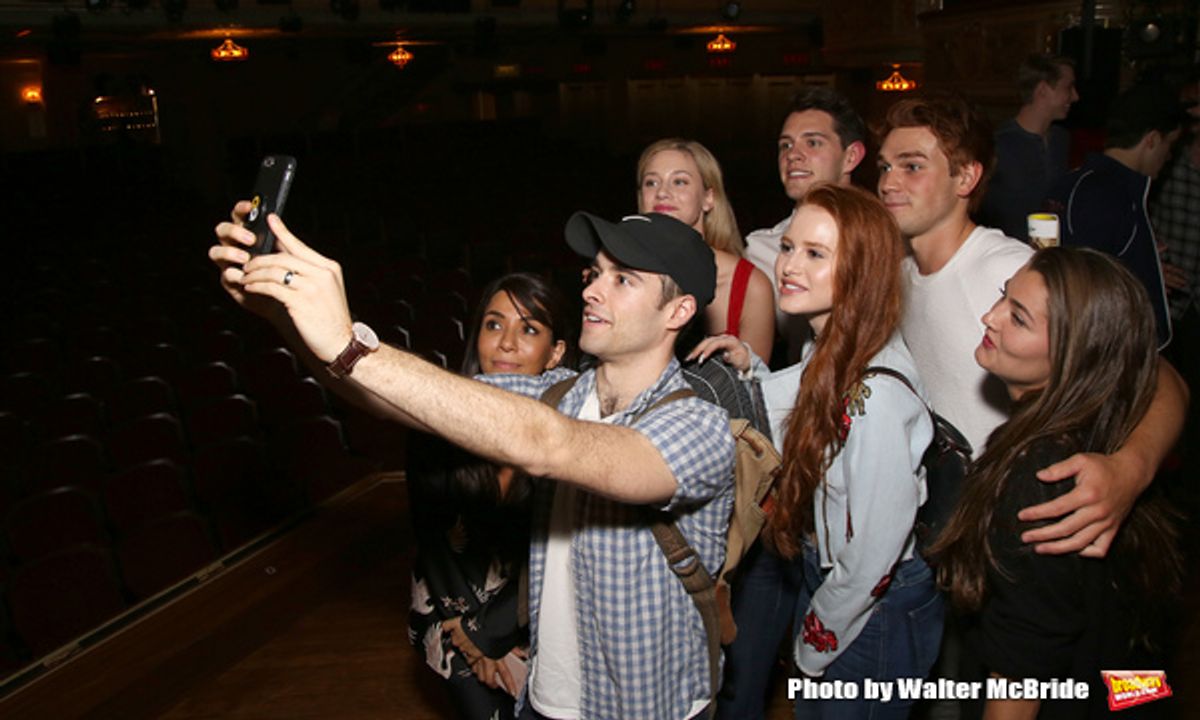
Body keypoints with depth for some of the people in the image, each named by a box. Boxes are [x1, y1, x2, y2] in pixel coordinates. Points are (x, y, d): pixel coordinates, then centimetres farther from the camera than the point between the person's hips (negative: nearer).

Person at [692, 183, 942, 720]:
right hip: (826, 579, 8)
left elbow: (875, 549, -26)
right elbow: (799, 438, 8)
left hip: (875, 614, -8)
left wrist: (816, 641, -11)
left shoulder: (875, 391, -31)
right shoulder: (829, 353, -4)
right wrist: (750, 370, -6)